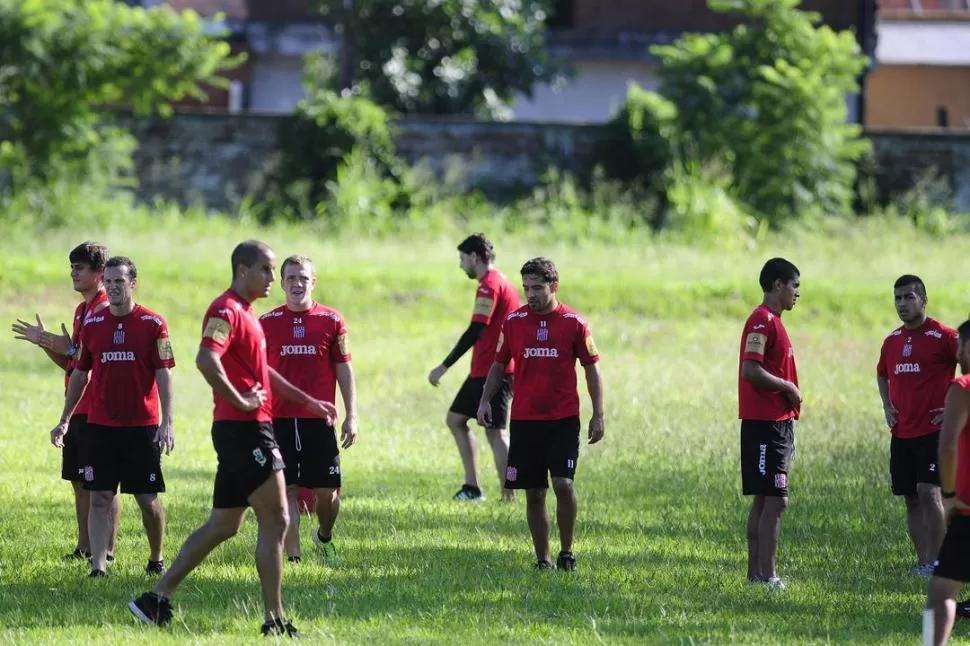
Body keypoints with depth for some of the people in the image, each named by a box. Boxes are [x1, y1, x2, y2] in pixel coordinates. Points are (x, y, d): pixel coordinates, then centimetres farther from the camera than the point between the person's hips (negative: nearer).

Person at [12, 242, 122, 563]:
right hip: (78, 409, 10)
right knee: (78, 480, 12)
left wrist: (70, 349, -19)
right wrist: (46, 343, 9)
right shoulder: (81, 310, 17)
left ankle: (107, 549, -2)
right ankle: (84, 546, 18)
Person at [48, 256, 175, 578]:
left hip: (143, 426, -2)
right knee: (100, 497, -3)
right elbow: (80, 374, 14)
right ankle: (98, 566, -6)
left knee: (148, 499, 3)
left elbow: (164, 374, -5)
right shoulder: (92, 324, 6)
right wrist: (64, 420, 12)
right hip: (100, 426, 3)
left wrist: (167, 422, -13)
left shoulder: (153, 324, -3)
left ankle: (156, 560, 22)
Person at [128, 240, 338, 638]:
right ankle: (274, 620, -4)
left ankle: (158, 598, 11)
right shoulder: (227, 311, -13)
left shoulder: (244, 313, 20)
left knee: (224, 525, 12)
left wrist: (308, 402, 29)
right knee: (275, 520, -7)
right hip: (245, 429, -10)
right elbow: (206, 360, -29)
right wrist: (241, 401, -21)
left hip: (245, 430, 10)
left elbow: (261, 371, 31)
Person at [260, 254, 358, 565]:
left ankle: (324, 537, 32)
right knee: (286, 489, -4)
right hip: (279, 419, 0)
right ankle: (293, 558, -2)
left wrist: (351, 417, 1)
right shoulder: (267, 323, 5)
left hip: (319, 420, 0)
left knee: (327, 491, 3)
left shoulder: (331, 321, 3)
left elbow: (344, 370, 6)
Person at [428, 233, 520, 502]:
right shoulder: (504, 283, 17)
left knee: (495, 432, -10)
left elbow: (475, 331, -21)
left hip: (491, 371, -11)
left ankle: (508, 497, -10)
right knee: (455, 419, 14)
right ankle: (472, 487, 12)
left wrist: (445, 366, -20)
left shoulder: (490, 286, -14)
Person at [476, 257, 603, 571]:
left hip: (563, 419, -2)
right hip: (524, 420, 2)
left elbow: (591, 368, 5)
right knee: (534, 493, 3)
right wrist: (485, 400, -2)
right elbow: (499, 365, 13)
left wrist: (598, 415, 0)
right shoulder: (513, 321, 4)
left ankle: (566, 552, 3)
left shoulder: (574, 323, -2)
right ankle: (543, 560, 12)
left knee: (563, 484, -15)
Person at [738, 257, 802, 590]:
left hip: (776, 422, 10)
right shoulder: (763, 321, -14)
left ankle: (756, 571, 15)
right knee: (775, 500, -11)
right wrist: (788, 387, -13)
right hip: (766, 423, -10)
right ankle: (766, 575, -12)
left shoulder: (772, 321, 17)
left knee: (764, 500, 12)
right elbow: (750, 371, -23)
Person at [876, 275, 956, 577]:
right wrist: (887, 407, 14)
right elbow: (882, 374, 30)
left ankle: (937, 561, -12)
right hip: (902, 432, 6)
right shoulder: (892, 341, 12)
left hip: (933, 430, -6)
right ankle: (923, 561, 9)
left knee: (928, 492, -15)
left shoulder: (942, 336, -8)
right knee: (911, 499, 5)